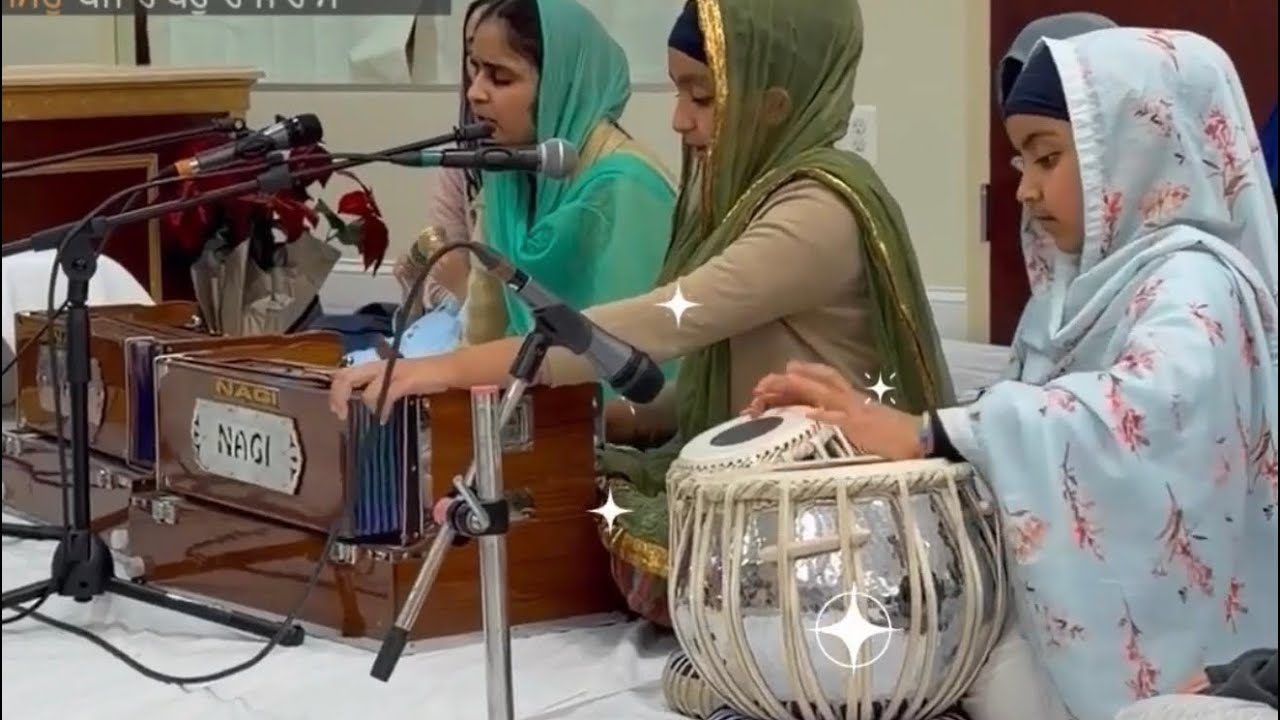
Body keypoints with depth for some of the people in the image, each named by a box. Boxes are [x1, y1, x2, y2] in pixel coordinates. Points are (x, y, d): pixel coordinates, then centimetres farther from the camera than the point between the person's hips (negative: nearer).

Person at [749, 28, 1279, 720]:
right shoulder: (1083, 283, 16)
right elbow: (1028, 425, 10)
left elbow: (1156, 404, -36)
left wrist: (929, 435, -41)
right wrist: (881, 420, -8)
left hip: (1154, 655, -7)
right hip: (1073, 626, 7)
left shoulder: (1192, 280, -14)